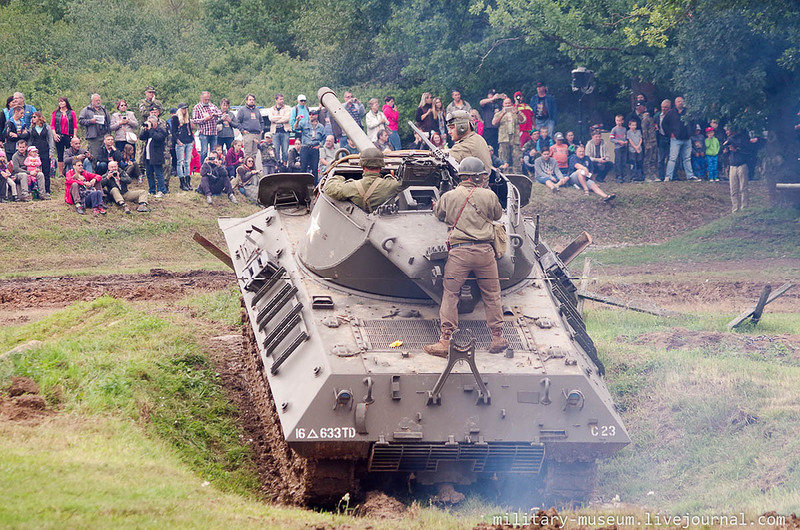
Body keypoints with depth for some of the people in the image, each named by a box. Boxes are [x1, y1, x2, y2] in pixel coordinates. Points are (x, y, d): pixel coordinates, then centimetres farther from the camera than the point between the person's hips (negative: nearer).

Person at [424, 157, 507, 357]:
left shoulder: (448, 197, 4)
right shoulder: (488, 196, 2)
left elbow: (437, 213, 23)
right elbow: (498, 214, 18)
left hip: (458, 251, 0)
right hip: (484, 250, 1)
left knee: (450, 295, 2)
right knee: (491, 295, 12)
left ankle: (445, 340, -3)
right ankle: (497, 337, 16)